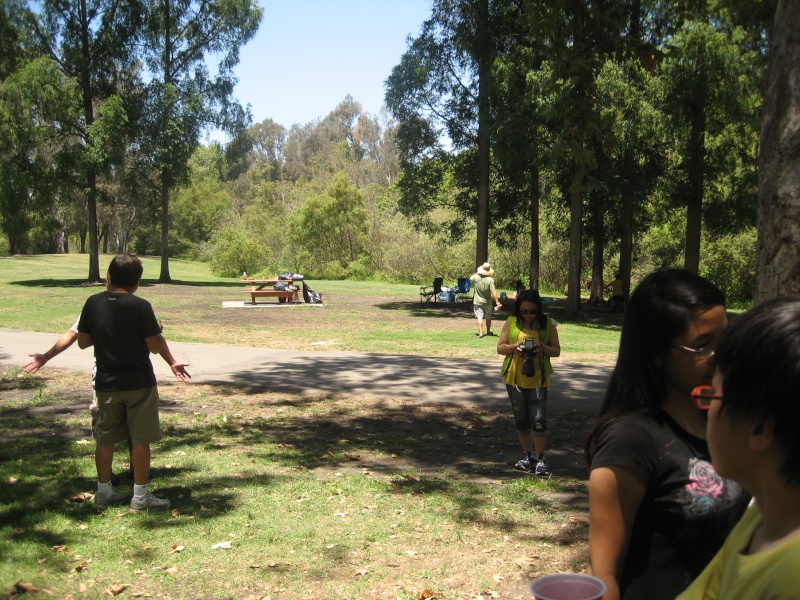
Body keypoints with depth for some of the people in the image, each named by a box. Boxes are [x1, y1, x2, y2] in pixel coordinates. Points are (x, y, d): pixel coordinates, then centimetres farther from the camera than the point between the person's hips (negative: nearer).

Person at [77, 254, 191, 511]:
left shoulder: (93, 303, -2)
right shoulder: (140, 306, -15)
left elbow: (83, 342, 4)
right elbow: (155, 346, -14)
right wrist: (172, 362, 6)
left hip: (106, 384, 4)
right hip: (139, 384, -4)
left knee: (105, 439, 15)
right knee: (141, 440, 5)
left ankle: (104, 492, 25)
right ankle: (140, 496, 11)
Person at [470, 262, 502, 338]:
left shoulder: (476, 277, -11)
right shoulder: (490, 280, -18)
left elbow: (470, 279, 14)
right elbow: (493, 292, -22)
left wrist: (477, 273, 18)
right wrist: (497, 301, -19)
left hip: (478, 302, 0)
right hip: (487, 302, 0)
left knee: (479, 317, -2)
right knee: (488, 318, 18)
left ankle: (480, 333, -12)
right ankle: (488, 331, 33)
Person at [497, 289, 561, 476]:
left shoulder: (547, 324, -1)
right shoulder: (512, 322, 1)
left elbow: (557, 350, 2)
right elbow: (500, 347, 3)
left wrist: (544, 348, -19)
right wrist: (513, 347, -17)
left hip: (538, 379, -2)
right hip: (514, 378, 2)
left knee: (539, 420, -8)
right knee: (521, 420, 11)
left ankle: (540, 459, 5)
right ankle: (528, 456, 25)